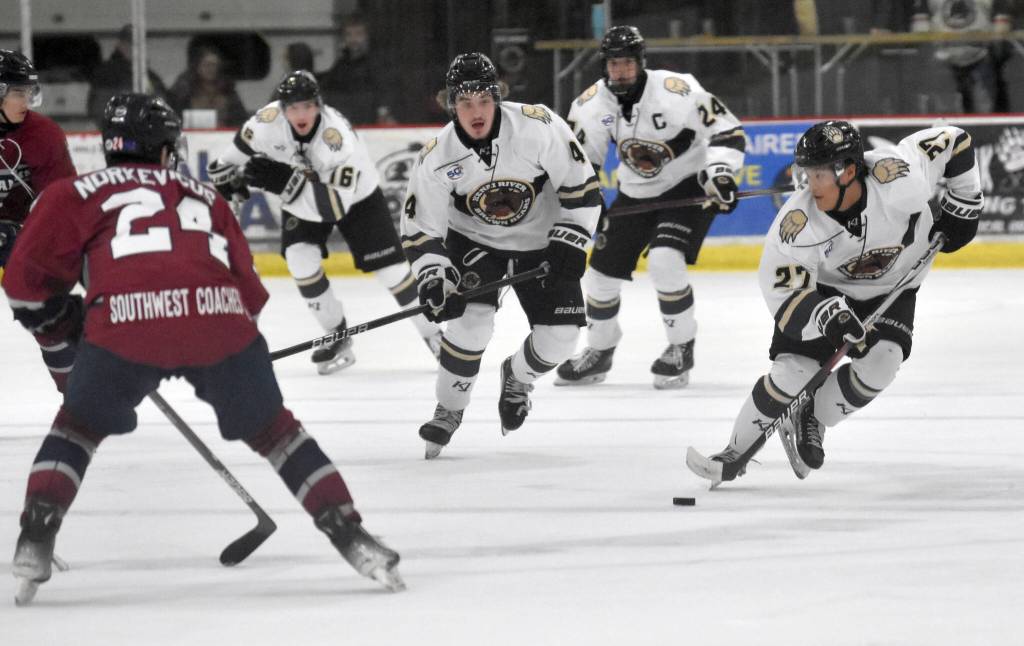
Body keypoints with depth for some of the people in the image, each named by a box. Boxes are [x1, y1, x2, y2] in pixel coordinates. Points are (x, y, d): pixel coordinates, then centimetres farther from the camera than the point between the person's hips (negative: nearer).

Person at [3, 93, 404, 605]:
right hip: (220, 317, 2)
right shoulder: (205, 197, 32)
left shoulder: (78, 194, 23)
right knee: (272, 429, 22)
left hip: (125, 319, -2)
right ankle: (350, 536, 16)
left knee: (79, 426, 21)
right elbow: (249, 290, 28)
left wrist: (68, 323, 32)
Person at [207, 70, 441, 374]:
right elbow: (236, 154, -7)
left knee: (390, 266, -5)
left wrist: (287, 183, -50)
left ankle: (433, 334, 15)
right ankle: (338, 338, -1)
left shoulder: (339, 136, -41)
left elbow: (336, 205, -45)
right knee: (300, 258, -18)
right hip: (299, 195, 3)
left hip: (355, 193, -3)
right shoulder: (268, 121, -29)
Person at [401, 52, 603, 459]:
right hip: (474, 241, 0)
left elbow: (581, 188, -16)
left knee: (560, 335, -7)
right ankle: (448, 411, -1)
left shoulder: (539, 127, -26)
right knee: (472, 321, -22)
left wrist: (569, 245, -19)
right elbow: (420, 231, -14)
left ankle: (517, 377, 28)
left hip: (541, 243, 1)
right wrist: (433, 280, -29)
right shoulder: (438, 158, -21)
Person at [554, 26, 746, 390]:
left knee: (664, 261, -26)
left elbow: (726, 130, -20)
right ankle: (599, 352, 31)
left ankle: (682, 349, -7)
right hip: (635, 193, 6)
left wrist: (719, 171, -34)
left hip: (687, 186, -6)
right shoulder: (593, 103, -10)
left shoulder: (676, 91, -25)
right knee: (602, 270, 6)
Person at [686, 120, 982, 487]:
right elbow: (782, 288, -29)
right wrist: (827, 316, -46)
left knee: (878, 364, -23)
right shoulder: (800, 220, -31)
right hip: (825, 290, -1)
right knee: (794, 369, -17)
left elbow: (953, 142, -17)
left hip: (892, 289, 1)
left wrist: (963, 206, -10)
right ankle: (735, 454, 0)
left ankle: (811, 422, 1)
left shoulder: (898, 178, -33)